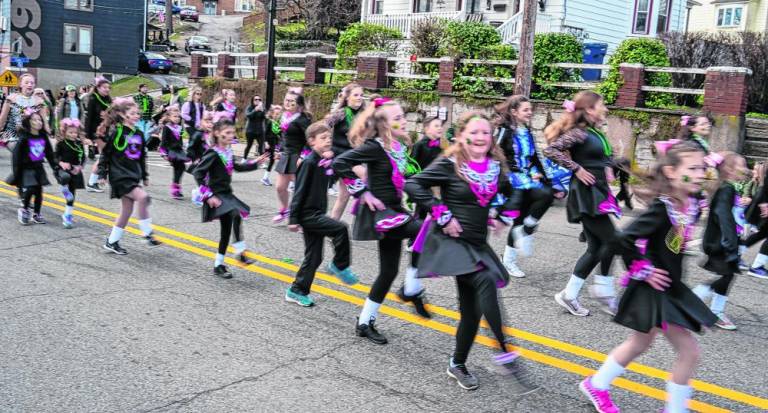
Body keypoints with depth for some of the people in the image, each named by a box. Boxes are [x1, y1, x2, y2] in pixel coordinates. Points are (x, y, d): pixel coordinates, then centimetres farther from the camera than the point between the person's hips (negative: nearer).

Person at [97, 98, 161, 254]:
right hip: (119, 176, -7)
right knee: (143, 197, -25)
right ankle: (147, 233, -14)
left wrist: (145, 176, 20)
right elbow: (105, 153, -7)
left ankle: (112, 242, 22)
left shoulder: (139, 134, 9)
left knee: (127, 210, 9)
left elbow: (142, 157, 18)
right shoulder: (116, 132, -10)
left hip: (134, 176, 7)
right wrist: (102, 174, -8)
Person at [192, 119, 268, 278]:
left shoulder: (228, 152, 6)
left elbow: (237, 167, 25)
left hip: (227, 193, 9)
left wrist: (254, 163, 15)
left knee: (227, 230, 11)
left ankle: (218, 265, 22)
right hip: (217, 196, -9)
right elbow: (197, 173, -20)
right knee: (236, 214, -31)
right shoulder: (213, 154, -16)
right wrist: (208, 195, -23)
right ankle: (240, 252, -24)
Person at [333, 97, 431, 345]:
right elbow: (340, 164, -23)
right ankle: (412, 290, -9)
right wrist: (363, 194, -19)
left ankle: (365, 322, 25)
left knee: (389, 271, 11)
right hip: (379, 212, -8)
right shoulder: (375, 147, -16)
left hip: (393, 212, 8)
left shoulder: (398, 147, 7)